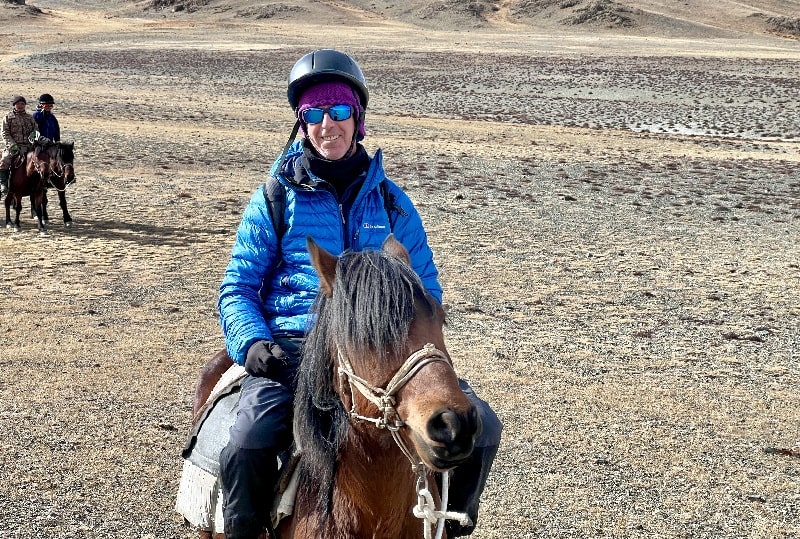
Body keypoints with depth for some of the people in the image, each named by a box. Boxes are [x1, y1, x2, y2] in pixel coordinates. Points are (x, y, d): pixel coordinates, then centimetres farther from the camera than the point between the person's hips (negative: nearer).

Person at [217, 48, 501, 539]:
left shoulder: (391, 201, 14)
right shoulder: (276, 198, 9)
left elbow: (426, 288, 18)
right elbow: (238, 287, 8)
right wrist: (251, 341, -12)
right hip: (293, 348, -2)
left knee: (481, 427, -14)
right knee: (249, 447, -31)